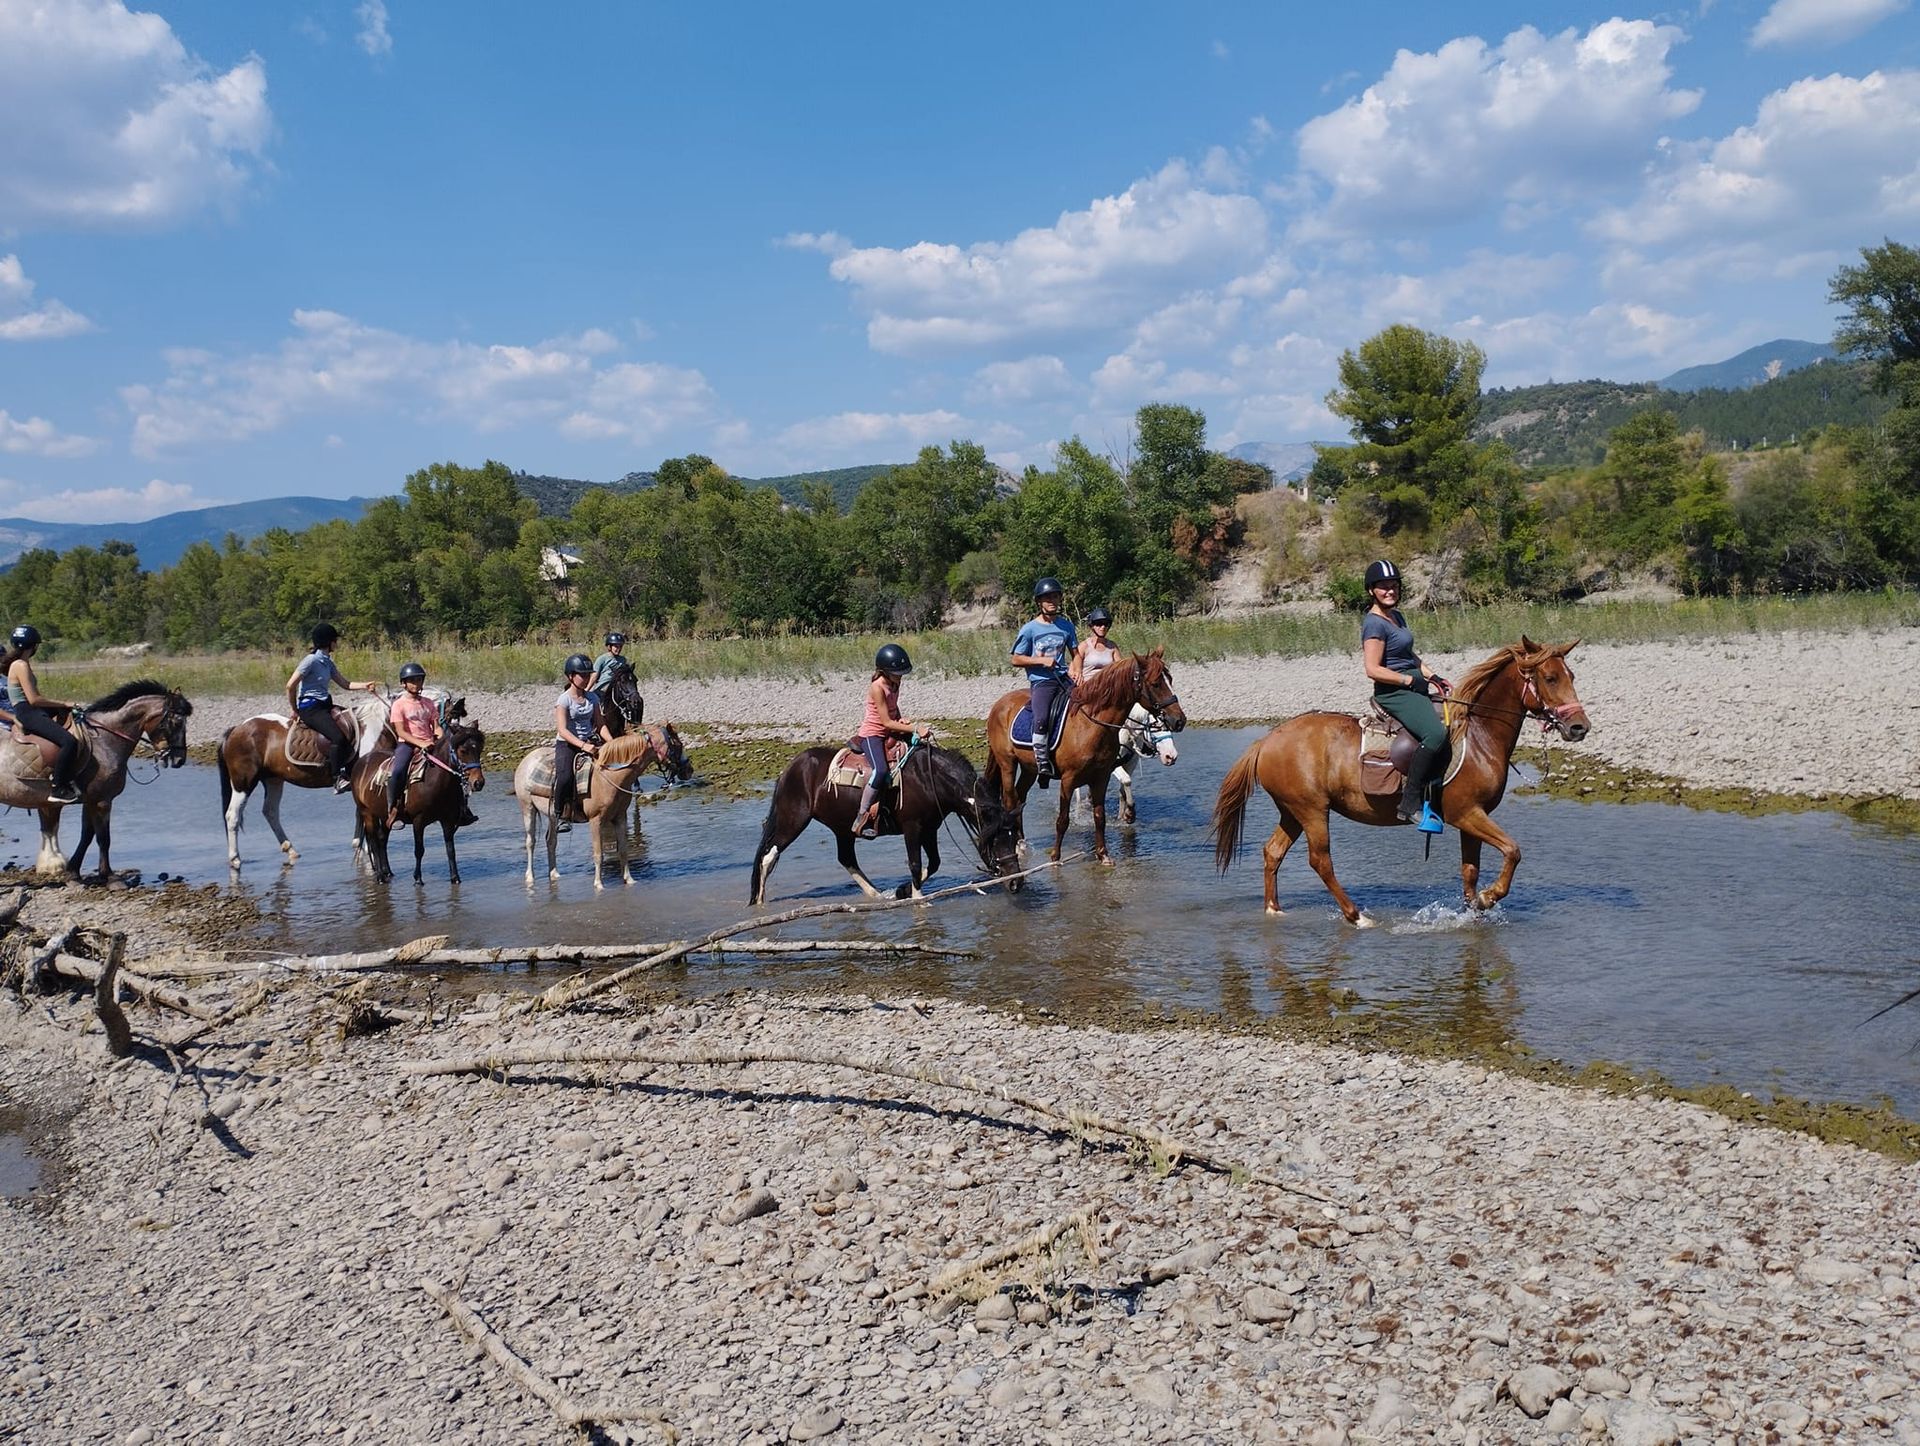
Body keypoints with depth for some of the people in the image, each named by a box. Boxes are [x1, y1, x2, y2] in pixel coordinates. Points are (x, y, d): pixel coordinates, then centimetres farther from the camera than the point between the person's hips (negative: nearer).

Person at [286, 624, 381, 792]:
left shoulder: (327, 662, 14)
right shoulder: (312, 660, -12)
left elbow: (345, 684, 13)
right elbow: (290, 686, -15)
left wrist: (365, 686, -4)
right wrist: (295, 710, -7)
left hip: (325, 705, 10)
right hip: (310, 708, -10)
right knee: (338, 737, -27)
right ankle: (338, 779, -21)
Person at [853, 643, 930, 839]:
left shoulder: (895, 683, 5)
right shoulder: (877, 687, -20)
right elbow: (886, 722, -22)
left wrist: (902, 720, -1)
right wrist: (915, 729, -24)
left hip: (890, 733, 9)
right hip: (872, 734, -9)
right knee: (880, 770, -33)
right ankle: (862, 816, -25)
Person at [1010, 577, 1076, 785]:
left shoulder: (1066, 626, 12)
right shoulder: (1030, 629, 0)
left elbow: (1075, 653, 21)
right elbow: (1016, 659, 2)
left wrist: (1074, 670, 0)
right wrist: (1041, 660, -11)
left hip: (1064, 677, 4)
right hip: (1040, 681, -4)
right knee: (1041, 718, -29)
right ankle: (1042, 761, -19)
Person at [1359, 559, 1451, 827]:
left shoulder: (1396, 616, 17)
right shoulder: (1374, 624, -12)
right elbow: (1373, 670, -19)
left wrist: (1432, 676, 14)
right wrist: (1411, 680, -15)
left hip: (1413, 688, 11)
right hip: (1394, 692, -11)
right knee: (1436, 733, -30)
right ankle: (1411, 803, -26)